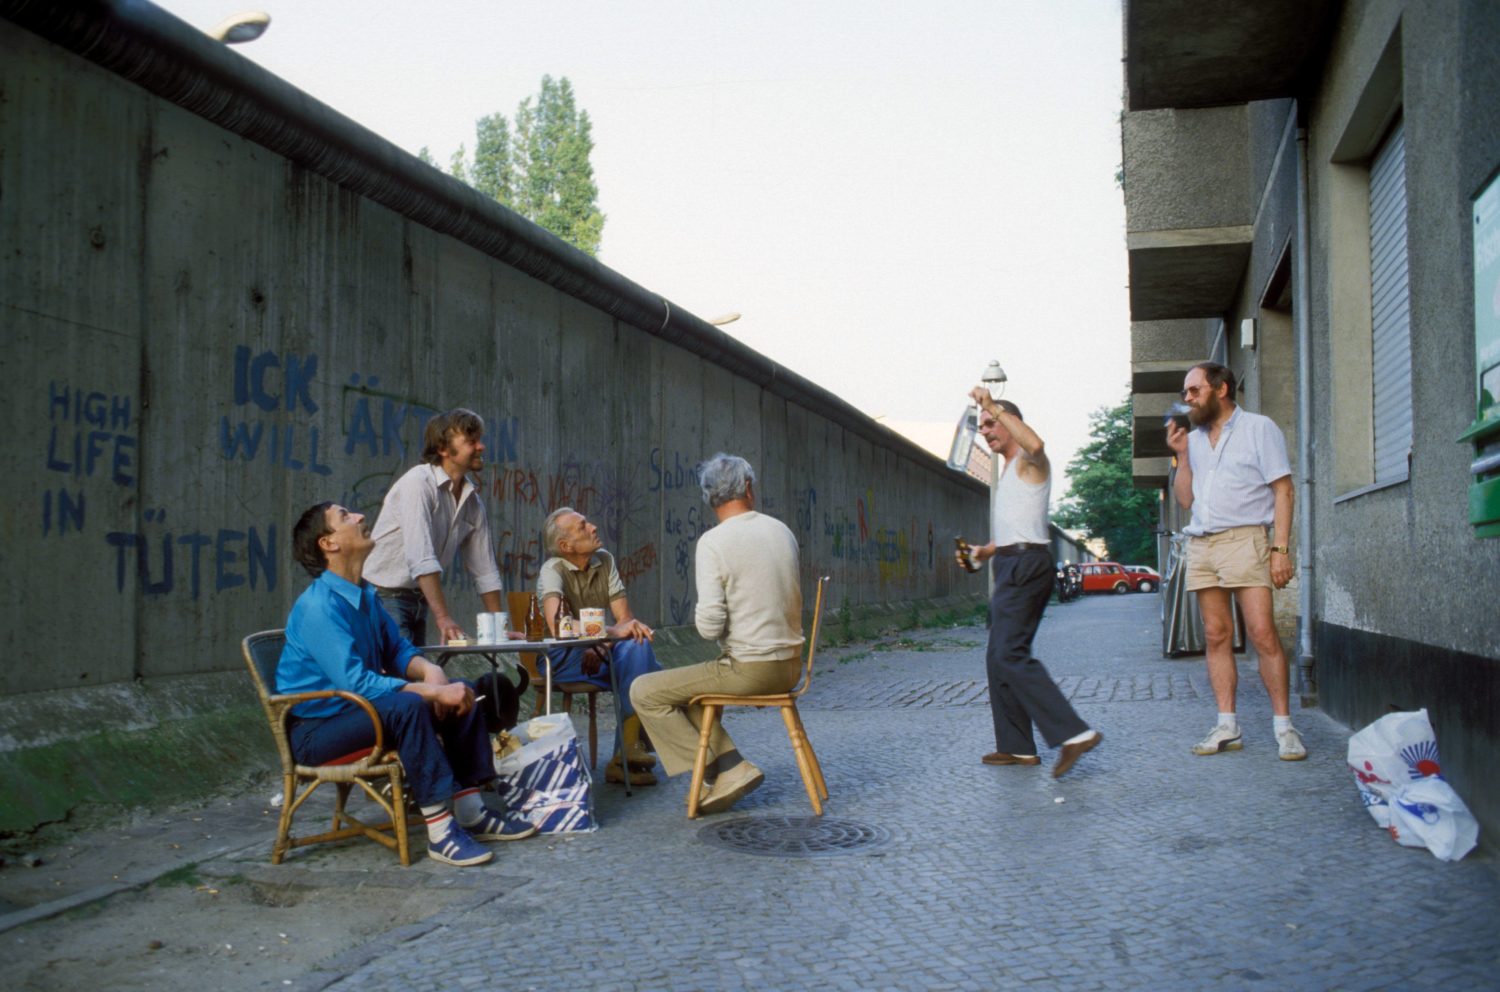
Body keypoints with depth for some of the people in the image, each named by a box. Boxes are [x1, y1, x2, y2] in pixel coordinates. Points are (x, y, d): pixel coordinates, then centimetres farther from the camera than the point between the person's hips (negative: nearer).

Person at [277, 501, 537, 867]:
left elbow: (397, 649, 13)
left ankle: (471, 812, -2)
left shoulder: (366, 595, 7)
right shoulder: (319, 607, -23)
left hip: (359, 709, 10)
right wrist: (434, 692, -30)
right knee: (407, 706, -34)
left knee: (460, 693, 1)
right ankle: (440, 831, -31)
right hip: (316, 730, -9)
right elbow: (355, 682, -31)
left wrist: (431, 671, -10)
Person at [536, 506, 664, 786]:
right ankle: (629, 748, -22)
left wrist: (601, 647, -22)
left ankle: (625, 757, -23)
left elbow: (625, 618, -2)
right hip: (565, 658, -5)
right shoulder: (553, 570, -14)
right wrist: (614, 632, -39)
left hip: (599, 651, 5)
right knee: (637, 650, -28)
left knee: (638, 646, -27)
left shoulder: (605, 560, 3)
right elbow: (557, 627, -31)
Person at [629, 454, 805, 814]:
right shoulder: (783, 531, 5)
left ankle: (715, 775, 4)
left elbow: (710, 625, -20)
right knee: (685, 689, 27)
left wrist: (697, 616, 3)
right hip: (790, 665, 8)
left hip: (747, 669, -8)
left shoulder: (712, 542, -15)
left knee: (645, 692, 4)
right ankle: (733, 770, 16)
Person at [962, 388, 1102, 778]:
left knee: (1009, 655, -20)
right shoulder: (1009, 470, 26)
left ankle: (1074, 732, -23)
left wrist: (993, 407, -27)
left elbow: (1035, 443, -32)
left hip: (1026, 564, -10)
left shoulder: (1029, 462, -5)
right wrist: (987, 550, 19)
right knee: (999, 657, 10)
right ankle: (1017, 746, 14)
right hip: (1011, 566, 10)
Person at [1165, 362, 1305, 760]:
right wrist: (1182, 457, 5)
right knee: (1216, 636, 4)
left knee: (1262, 632, -12)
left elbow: (1282, 490, -2)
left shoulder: (1259, 428, 3)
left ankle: (1283, 725, -5)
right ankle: (1227, 727, 7)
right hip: (1201, 545, 5)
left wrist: (1281, 547, -11)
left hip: (1244, 538, -5)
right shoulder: (1194, 439, 18)